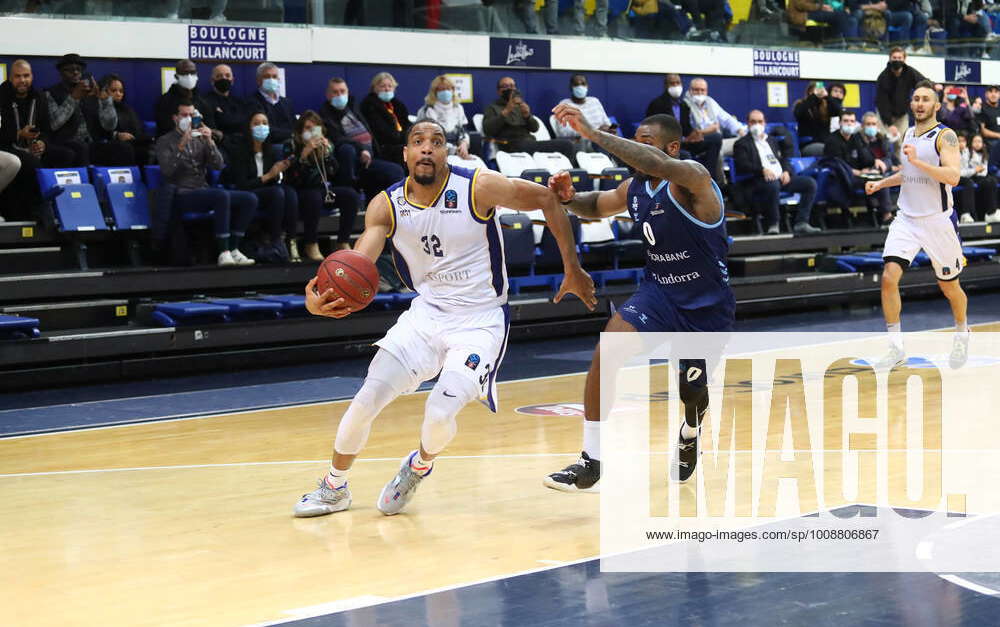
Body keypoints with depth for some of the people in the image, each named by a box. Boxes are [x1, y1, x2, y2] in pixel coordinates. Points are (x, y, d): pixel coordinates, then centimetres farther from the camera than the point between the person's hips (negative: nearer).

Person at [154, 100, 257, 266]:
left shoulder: (200, 139, 20)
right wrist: (181, 145, -20)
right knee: (222, 195, -34)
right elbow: (167, 170, -12)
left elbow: (219, 165, 6)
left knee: (250, 199, -13)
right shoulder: (165, 141, 6)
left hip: (204, 192, 6)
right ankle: (223, 253, -37)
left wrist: (210, 142, -8)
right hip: (182, 195, -6)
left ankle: (233, 249, -11)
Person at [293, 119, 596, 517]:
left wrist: (572, 270, -6)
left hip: (479, 322, -3)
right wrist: (318, 300, -38)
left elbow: (547, 199, -8)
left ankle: (420, 466, 16)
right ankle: (334, 488, 20)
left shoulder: (478, 188, -16)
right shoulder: (387, 206, -6)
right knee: (366, 401, -4)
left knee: (440, 414, -20)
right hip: (425, 314, 4)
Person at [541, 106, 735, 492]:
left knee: (693, 395, 12)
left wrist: (592, 133, -48)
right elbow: (597, 206, 17)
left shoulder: (692, 179, -23)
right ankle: (591, 464, -21)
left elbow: (657, 165, -44)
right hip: (658, 291, 4)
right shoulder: (635, 189, -2)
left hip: (707, 307, -4)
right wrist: (569, 198, -7)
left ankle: (690, 434, 54)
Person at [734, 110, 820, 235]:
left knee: (810, 183, -15)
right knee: (773, 184, -41)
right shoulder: (742, 143, 10)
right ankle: (773, 224, -27)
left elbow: (784, 159, 24)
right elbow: (742, 165, -7)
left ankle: (800, 223, -18)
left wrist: (786, 171, 0)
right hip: (759, 181, -6)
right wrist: (762, 170, -22)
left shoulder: (772, 140, 30)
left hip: (781, 178, 6)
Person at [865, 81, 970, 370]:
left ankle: (961, 335, 39)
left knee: (949, 286, 10)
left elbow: (953, 176, -24)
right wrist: (881, 183, 14)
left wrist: (917, 161, -30)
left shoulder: (945, 136, -10)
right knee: (889, 277, -15)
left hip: (938, 221, -5)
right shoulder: (908, 134, 10)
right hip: (906, 219, 5)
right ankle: (896, 348, -8)